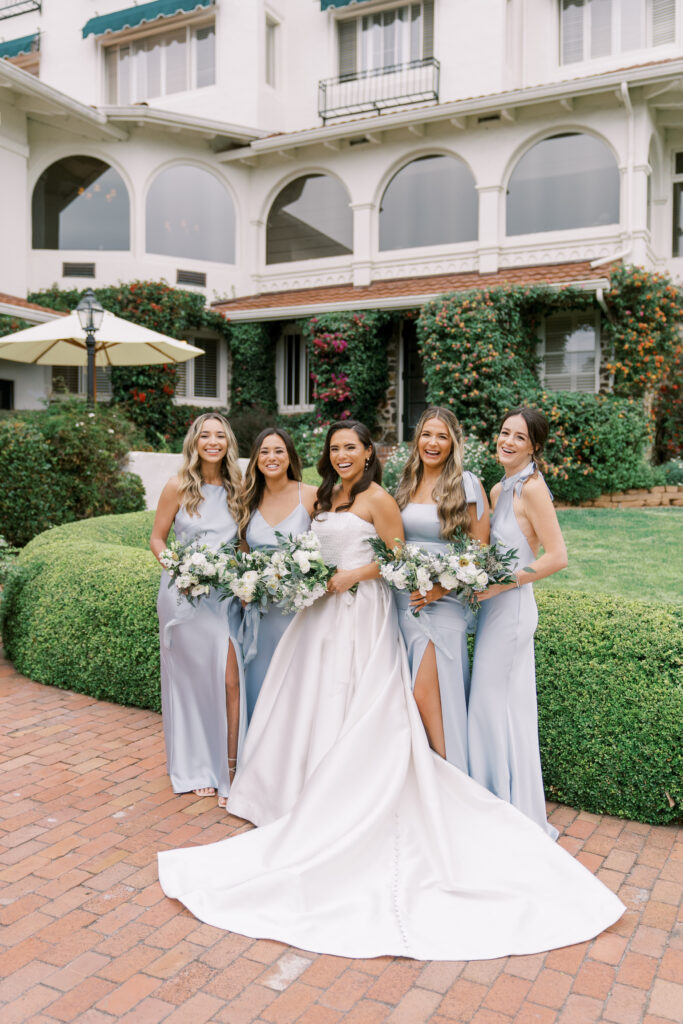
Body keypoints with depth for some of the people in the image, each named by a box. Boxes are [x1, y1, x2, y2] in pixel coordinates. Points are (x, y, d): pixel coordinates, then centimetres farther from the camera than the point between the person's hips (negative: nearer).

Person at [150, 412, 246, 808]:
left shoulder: (237, 489, 6)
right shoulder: (179, 486, -3)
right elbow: (157, 538, 3)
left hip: (227, 596, 2)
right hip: (184, 594, -2)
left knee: (230, 679, -7)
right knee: (191, 680, 8)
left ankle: (229, 768, 6)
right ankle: (196, 769, 25)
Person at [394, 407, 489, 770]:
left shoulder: (467, 484, -3)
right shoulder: (406, 484, 13)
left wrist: (443, 588, -14)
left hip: (444, 602, -5)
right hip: (405, 598, 5)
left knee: (426, 695, -11)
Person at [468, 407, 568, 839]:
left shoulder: (532, 487, -14)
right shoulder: (499, 489, 11)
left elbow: (557, 557, -19)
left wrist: (500, 585, -18)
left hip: (512, 607, -9)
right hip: (495, 606, 9)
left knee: (498, 707, 1)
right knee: (493, 707, 15)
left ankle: (519, 817, 18)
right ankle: (502, 807, 30)